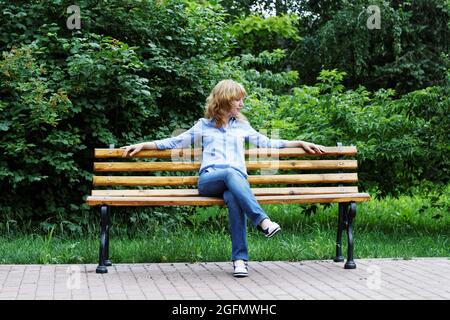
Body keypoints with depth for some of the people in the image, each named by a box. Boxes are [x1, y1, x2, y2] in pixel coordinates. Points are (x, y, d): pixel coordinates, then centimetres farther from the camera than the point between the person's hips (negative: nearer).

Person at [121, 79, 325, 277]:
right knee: (230, 173, -39)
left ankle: (240, 258, -44)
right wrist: (143, 145, 13)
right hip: (209, 179, -1)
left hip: (237, 179, 1)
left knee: (234, 199, -38)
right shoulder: (204, 126, 21)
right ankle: (262, 221, -53)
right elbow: (174, 142, 22)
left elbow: (267, 143, 28)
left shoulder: (242, 126, 27)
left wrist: (300, 143, 23)